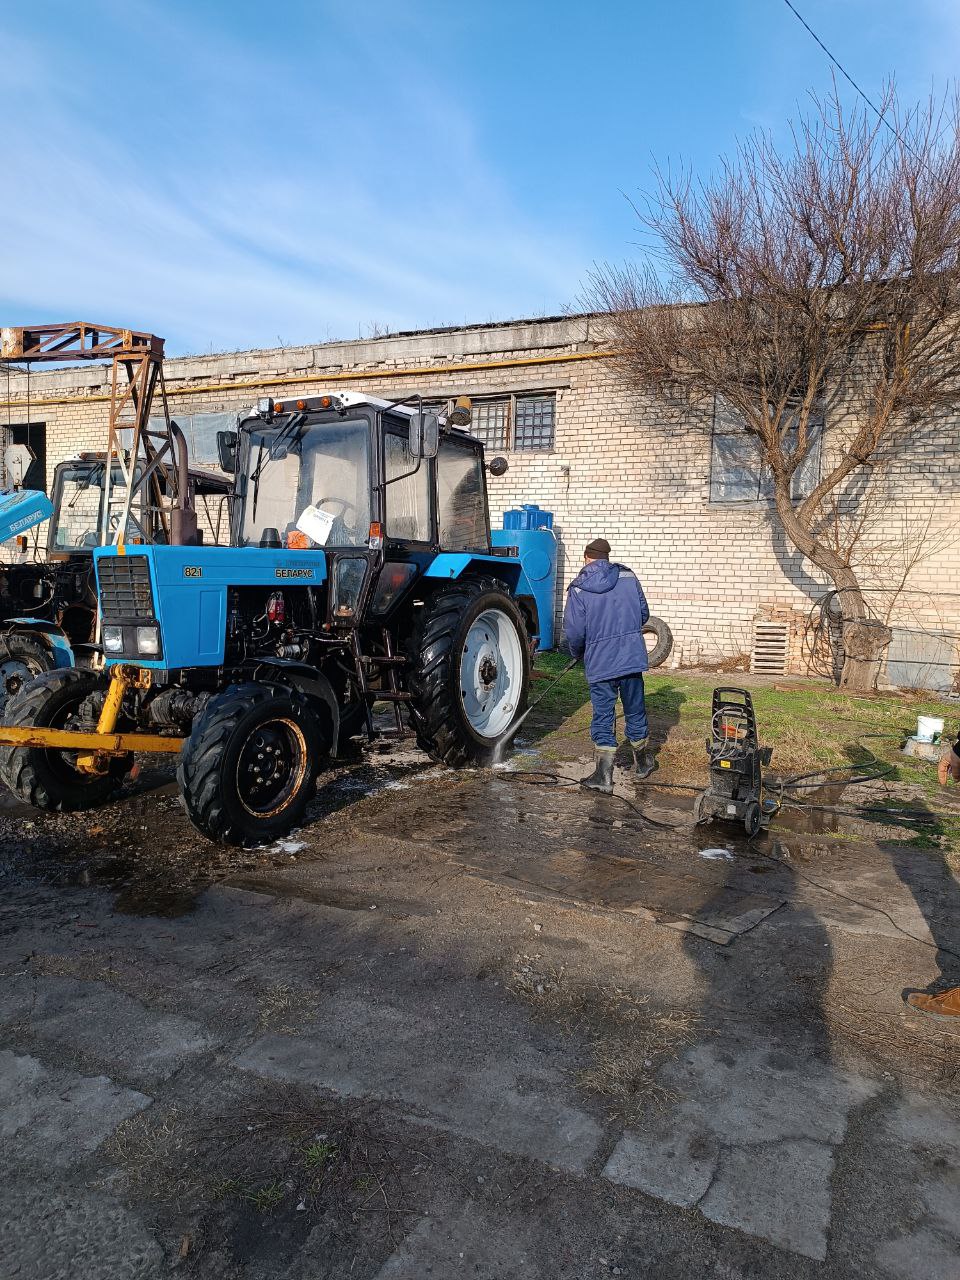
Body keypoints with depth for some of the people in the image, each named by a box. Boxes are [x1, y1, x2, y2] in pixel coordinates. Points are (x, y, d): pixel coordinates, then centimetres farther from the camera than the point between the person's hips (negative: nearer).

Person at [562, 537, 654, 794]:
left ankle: (603, 776, 3)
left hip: (599, 663, -3)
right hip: (632, 657, 3)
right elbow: (644, 613, 9)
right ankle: (642, 763, 34)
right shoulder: (628, 577, 3)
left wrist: (577, 653, 12)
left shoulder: (578, 589, -7)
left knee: (603, 717, 5)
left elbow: (574, 632, -9)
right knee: (635, 711, 17)